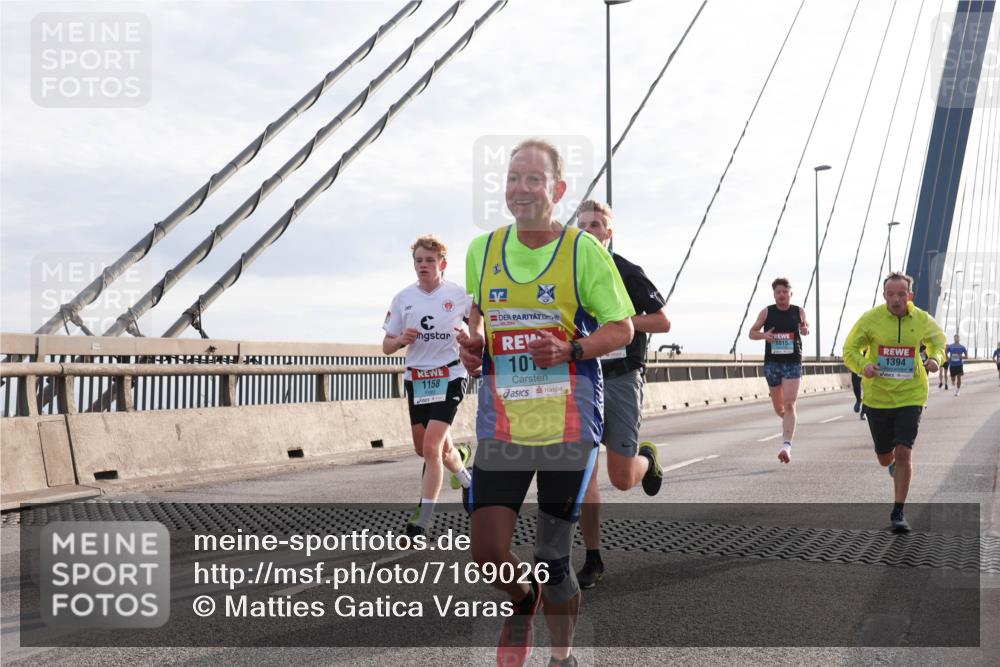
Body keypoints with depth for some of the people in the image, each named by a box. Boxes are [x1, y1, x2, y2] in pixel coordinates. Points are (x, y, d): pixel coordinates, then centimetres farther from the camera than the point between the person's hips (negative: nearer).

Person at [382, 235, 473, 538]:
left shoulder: (459, 295, -3)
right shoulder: (403, 298, 4)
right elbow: (386, 347, 8)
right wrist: (401, 340, -15)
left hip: (449, 377, -4)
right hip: (415, 379, 4)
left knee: (431, 447, -17)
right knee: (424, 448, 13)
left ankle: (422, 520, -9)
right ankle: (460, 465, 47)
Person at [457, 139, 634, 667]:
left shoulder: (584, 251, -6)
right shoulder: (482, 250, 5)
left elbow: (621, 328, -2)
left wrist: (572, 351, -19)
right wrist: (474, 344, 0)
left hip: (569, 424, -3)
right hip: (501, 423, 3)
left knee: (553, 557, 5)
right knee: (487, 553, -3)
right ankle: (523, 604, 32)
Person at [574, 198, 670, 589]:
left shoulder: (627, 272, -3)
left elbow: (662, 322, -4)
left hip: (621, 378, -3)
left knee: (622, 480, -1)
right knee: (583, 473, -4)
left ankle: (647, 459, 36)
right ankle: (593, 560, 5)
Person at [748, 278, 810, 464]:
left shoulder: (799, 312, 3)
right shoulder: (766, 312, 2)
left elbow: (806, 328, 21)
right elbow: (752, 333, 8)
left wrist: (806, 330, -4)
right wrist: (763, 335, -14)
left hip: (793, 363, -2)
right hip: (772, 363, 2)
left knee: (789, 405, -14)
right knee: (778, 407, 11)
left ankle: (787, 445, -19)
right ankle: (788, 422, 44)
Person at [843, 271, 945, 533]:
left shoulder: (922, 320, -3)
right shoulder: (870, 319, -8)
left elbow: (938, 341, 17)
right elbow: (850, 350, -1)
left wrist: (935, 359, -5)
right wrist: (862, 366, -23)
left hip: (910, 396, -1)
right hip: (878, 396, 1)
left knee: (903, 453, -13)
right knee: (884, 457, 14)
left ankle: (898, 513, -2)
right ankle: (894, 463, 54)